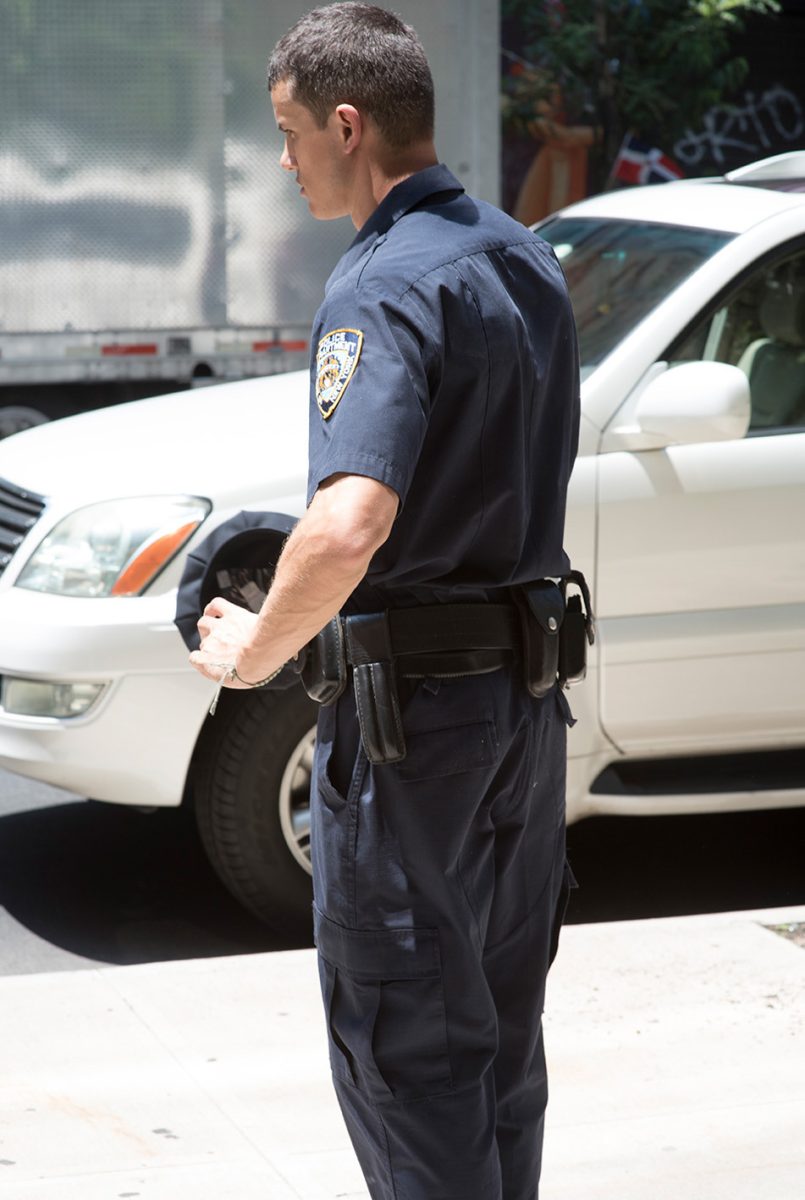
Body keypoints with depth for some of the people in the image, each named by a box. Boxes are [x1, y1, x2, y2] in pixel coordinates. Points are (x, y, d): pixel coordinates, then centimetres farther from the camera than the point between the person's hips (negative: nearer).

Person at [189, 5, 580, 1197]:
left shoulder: (384, 285, -20)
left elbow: (349, 525, -33)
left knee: (403, 1036, 2)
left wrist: (254, 650, -17)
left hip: (414, 698, -9)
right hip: (532, 691, 9)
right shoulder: (526, 261, 9)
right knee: (501, 1022, 18)